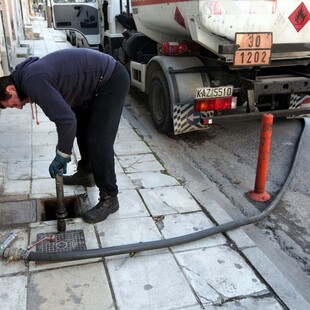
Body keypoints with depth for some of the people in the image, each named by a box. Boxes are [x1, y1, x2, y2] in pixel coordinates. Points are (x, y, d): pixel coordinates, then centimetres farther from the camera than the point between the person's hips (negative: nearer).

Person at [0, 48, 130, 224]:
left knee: (99, 142, -10)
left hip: (112, 80, -11)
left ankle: (109, 199, 2)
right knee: (81, 127, 23)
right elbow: (65, 113, 16)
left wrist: (62, 156, -14)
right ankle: (85, 174, 40)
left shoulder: (33, 82, -22)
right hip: (97, 80, 11)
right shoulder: (29, 74, 10)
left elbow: (67, 120, -27)